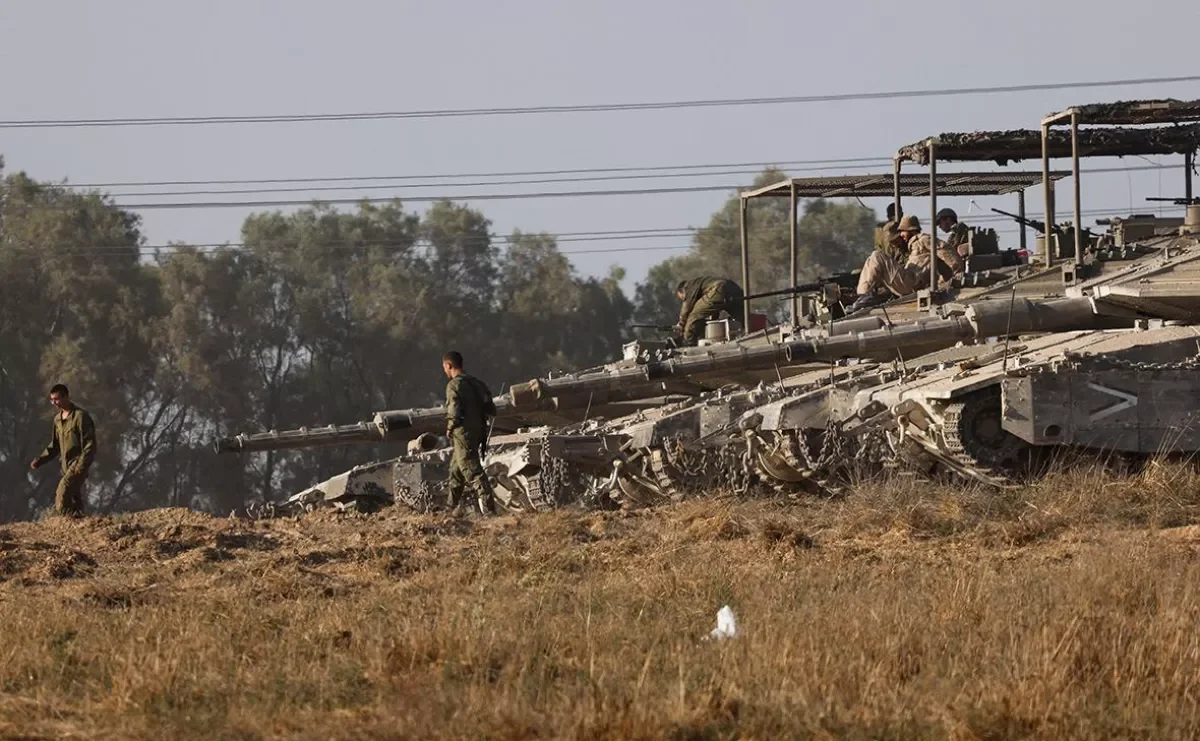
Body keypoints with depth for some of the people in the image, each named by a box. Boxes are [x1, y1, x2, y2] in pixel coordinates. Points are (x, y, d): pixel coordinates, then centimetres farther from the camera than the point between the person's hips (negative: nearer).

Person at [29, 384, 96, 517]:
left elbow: (90, 444, -16)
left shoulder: (80, 416, -14)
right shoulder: (58, 419, 12)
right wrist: (40, 460, 7)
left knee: (63, 493, -22)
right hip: (67, 466, 8)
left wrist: (82, 465, -25)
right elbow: (55, 445, 21)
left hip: (78, 465, -8)